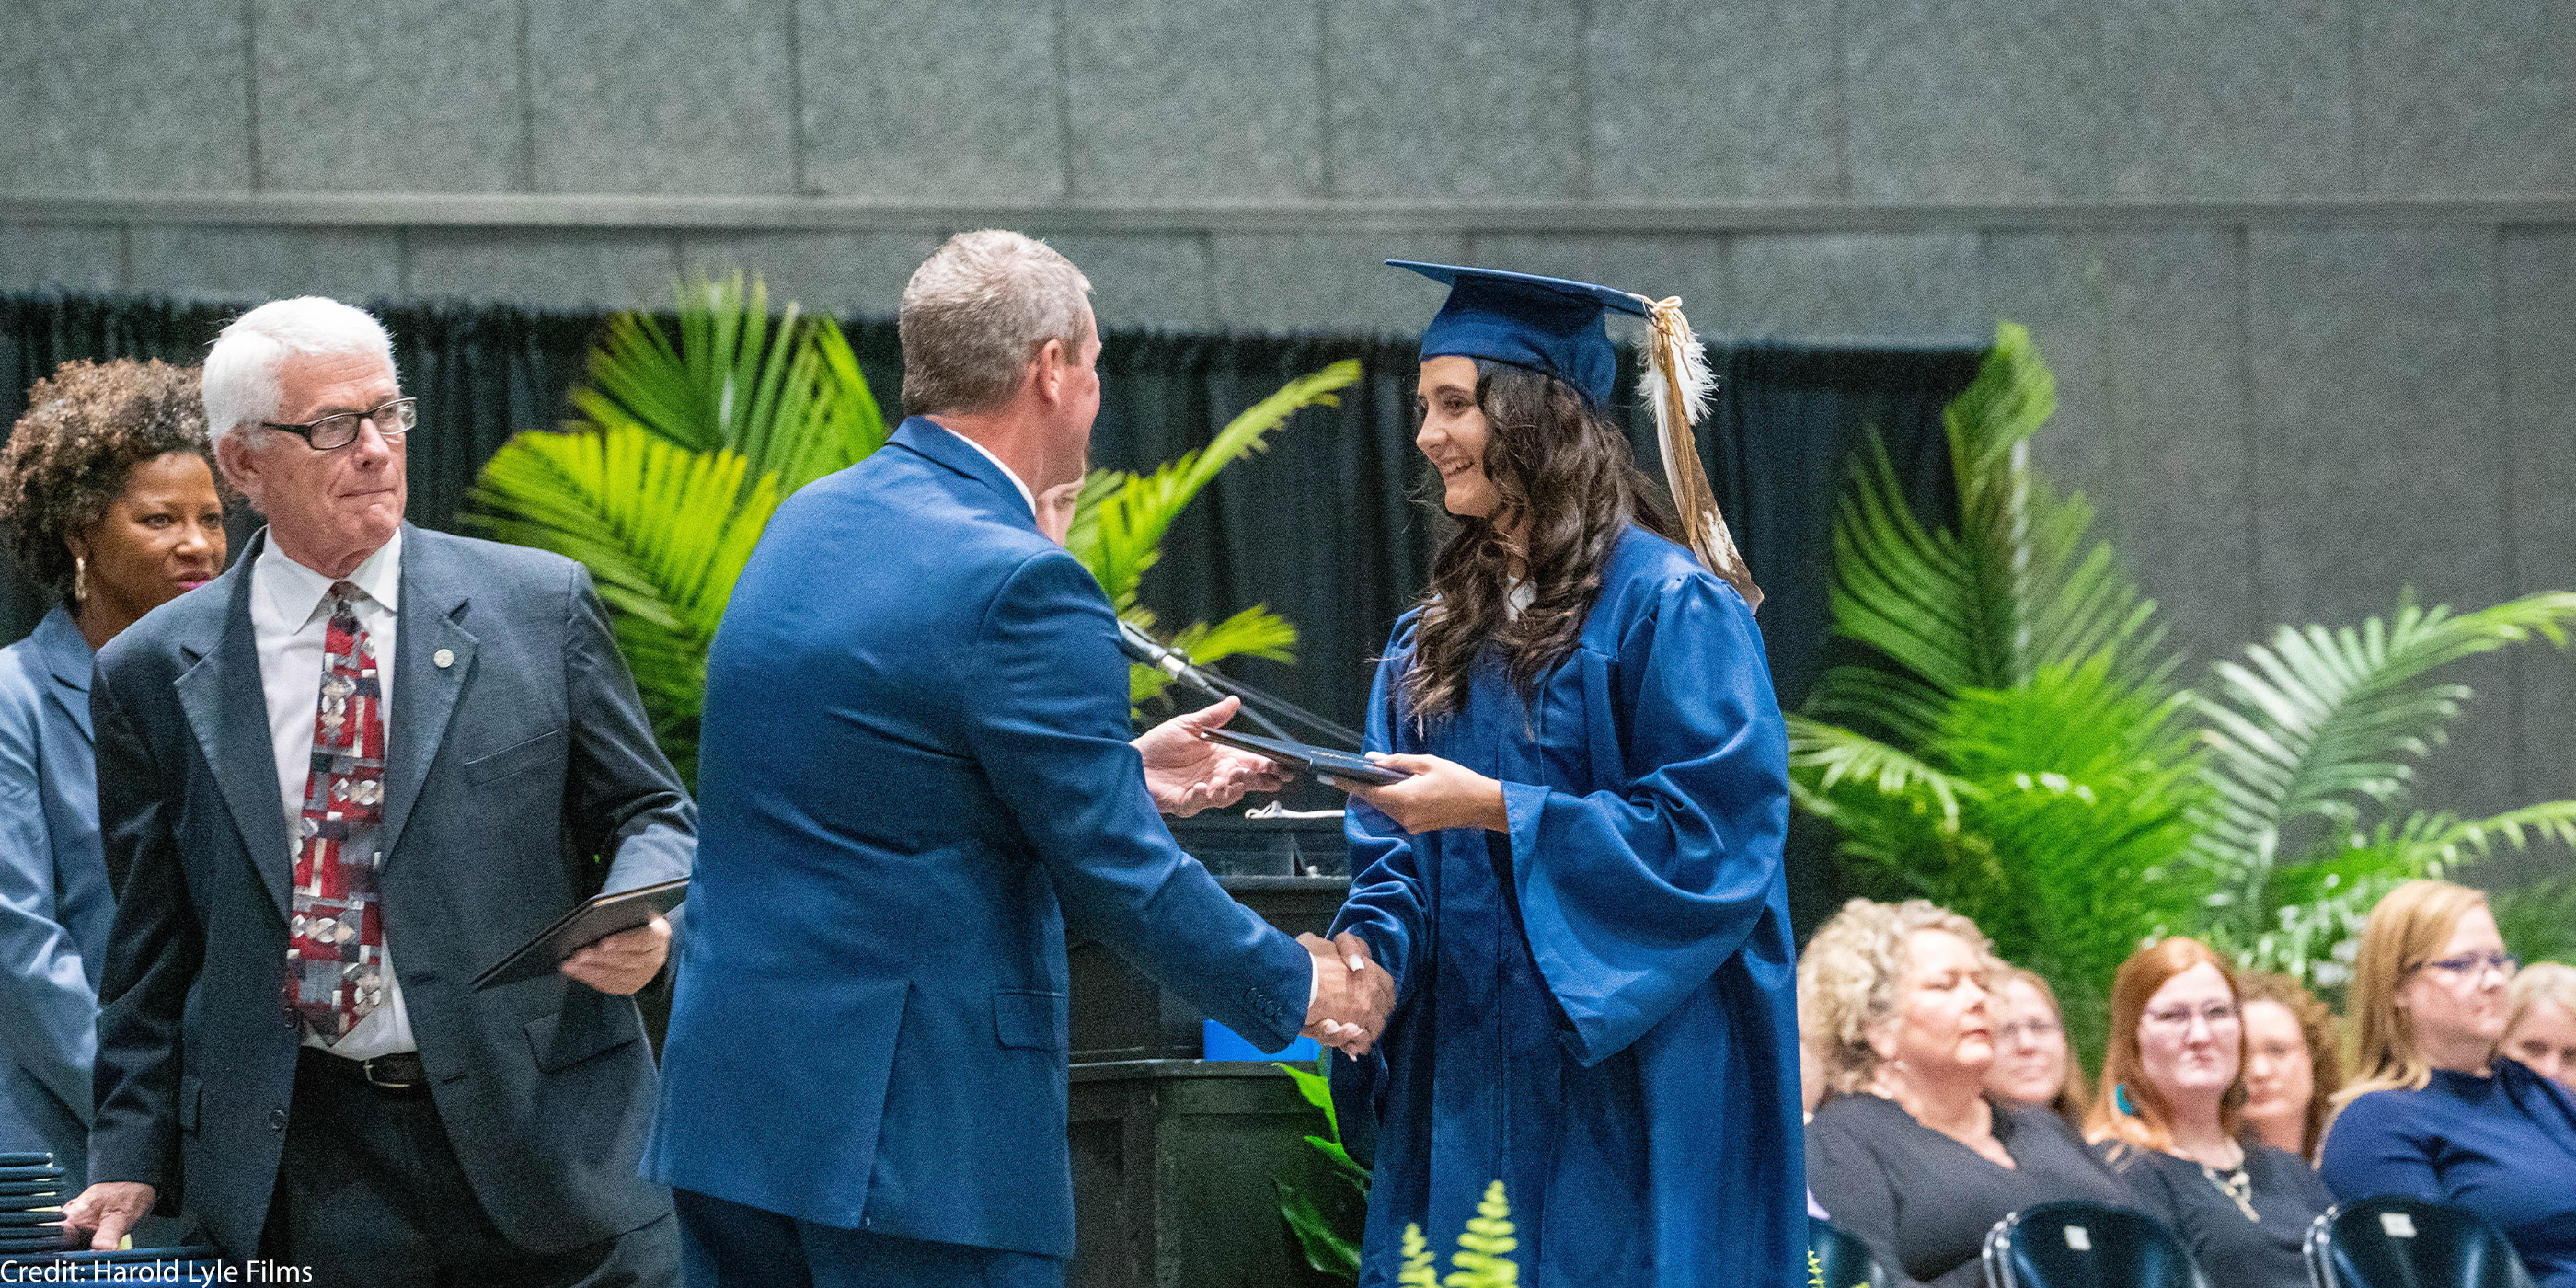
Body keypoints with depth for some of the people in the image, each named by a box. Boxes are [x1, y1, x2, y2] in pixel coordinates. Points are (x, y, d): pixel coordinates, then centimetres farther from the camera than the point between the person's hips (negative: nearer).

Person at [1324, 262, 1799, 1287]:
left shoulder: (1669, 607, -7)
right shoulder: (1434, 636, 14)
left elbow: (1710, 834, -14)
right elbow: (1397, 862, 13)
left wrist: (1493, 808, -17)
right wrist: (1364, 952, -9)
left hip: (1625, 1083, -6)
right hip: (1465, 1080, 6)